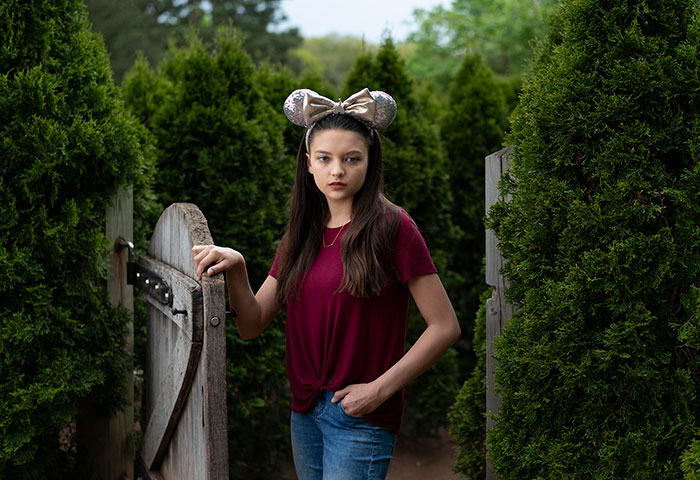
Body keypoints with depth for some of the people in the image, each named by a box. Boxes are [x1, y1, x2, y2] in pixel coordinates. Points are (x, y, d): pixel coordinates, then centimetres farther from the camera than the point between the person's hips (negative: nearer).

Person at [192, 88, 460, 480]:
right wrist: (236, 268, -13)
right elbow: (252, 325, 5)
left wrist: (379, 389, -14)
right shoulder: (301, 235, 8)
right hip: (305, 411, 6)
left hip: (361, 416, -6)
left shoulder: (391, 228, -10)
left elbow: (445, 327, -12)